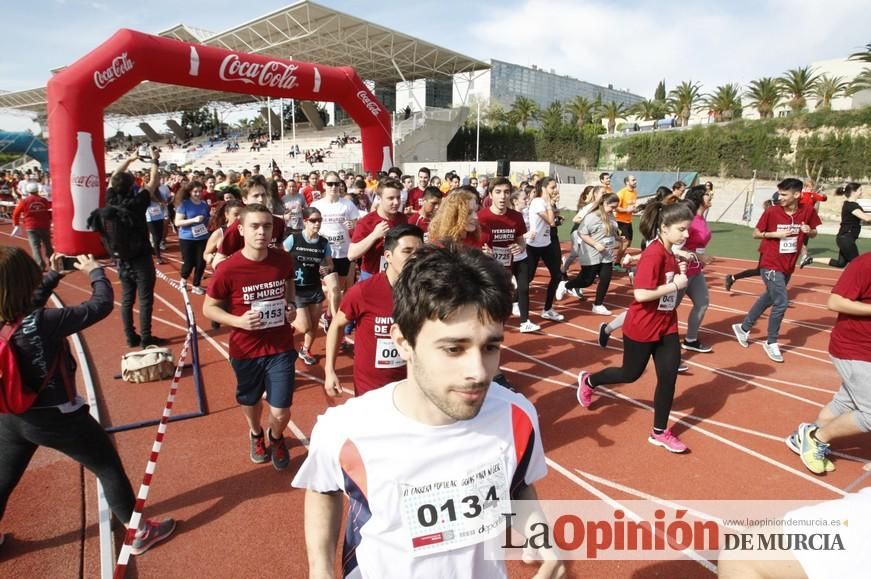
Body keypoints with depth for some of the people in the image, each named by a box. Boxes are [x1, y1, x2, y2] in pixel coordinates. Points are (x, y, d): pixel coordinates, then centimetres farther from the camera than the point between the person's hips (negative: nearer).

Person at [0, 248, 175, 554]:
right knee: (110, 469, 12)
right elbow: (101, 305, -24)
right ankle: (139, 532, 26)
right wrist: (95, 270, -8)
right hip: (57, 418, -6)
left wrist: (53, 275, 17)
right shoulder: (42, 323, -30)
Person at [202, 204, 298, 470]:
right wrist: (238, 321, -22)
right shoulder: (228, 269, -19)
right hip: (245, 351, 0)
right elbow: (208, 308, -6)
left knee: (280, 412, 2)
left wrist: (292, 305, -6)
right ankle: (256, 435, 58)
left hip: (281, 348, 1)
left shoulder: (284, 259, -10)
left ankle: (276, 438, 39)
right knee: (250, 402, 24)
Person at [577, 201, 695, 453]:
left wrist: (681, 275, -5)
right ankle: (588, 381, 39)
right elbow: (641, 294, -31)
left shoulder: (670, 253, 1)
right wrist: (676, 285, -23)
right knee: (631, 374, 12)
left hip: (666, 325, 7)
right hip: (642, 328, -7)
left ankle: (660, 433, 20)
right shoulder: (653, 255, -25)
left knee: (669, 376, 5)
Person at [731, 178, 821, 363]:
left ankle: (744, 327, 36)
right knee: (782, 302, -10)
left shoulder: (807, 211, -4)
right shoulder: (772, 212, -12)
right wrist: (775, 234, -19)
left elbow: (814, 233, 9)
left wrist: (809, 231, -14)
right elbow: (756, 233, -4)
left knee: (769, 298, 17)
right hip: (770, 264, -5)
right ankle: (771, 343, 8)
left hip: (789, 266, 5)